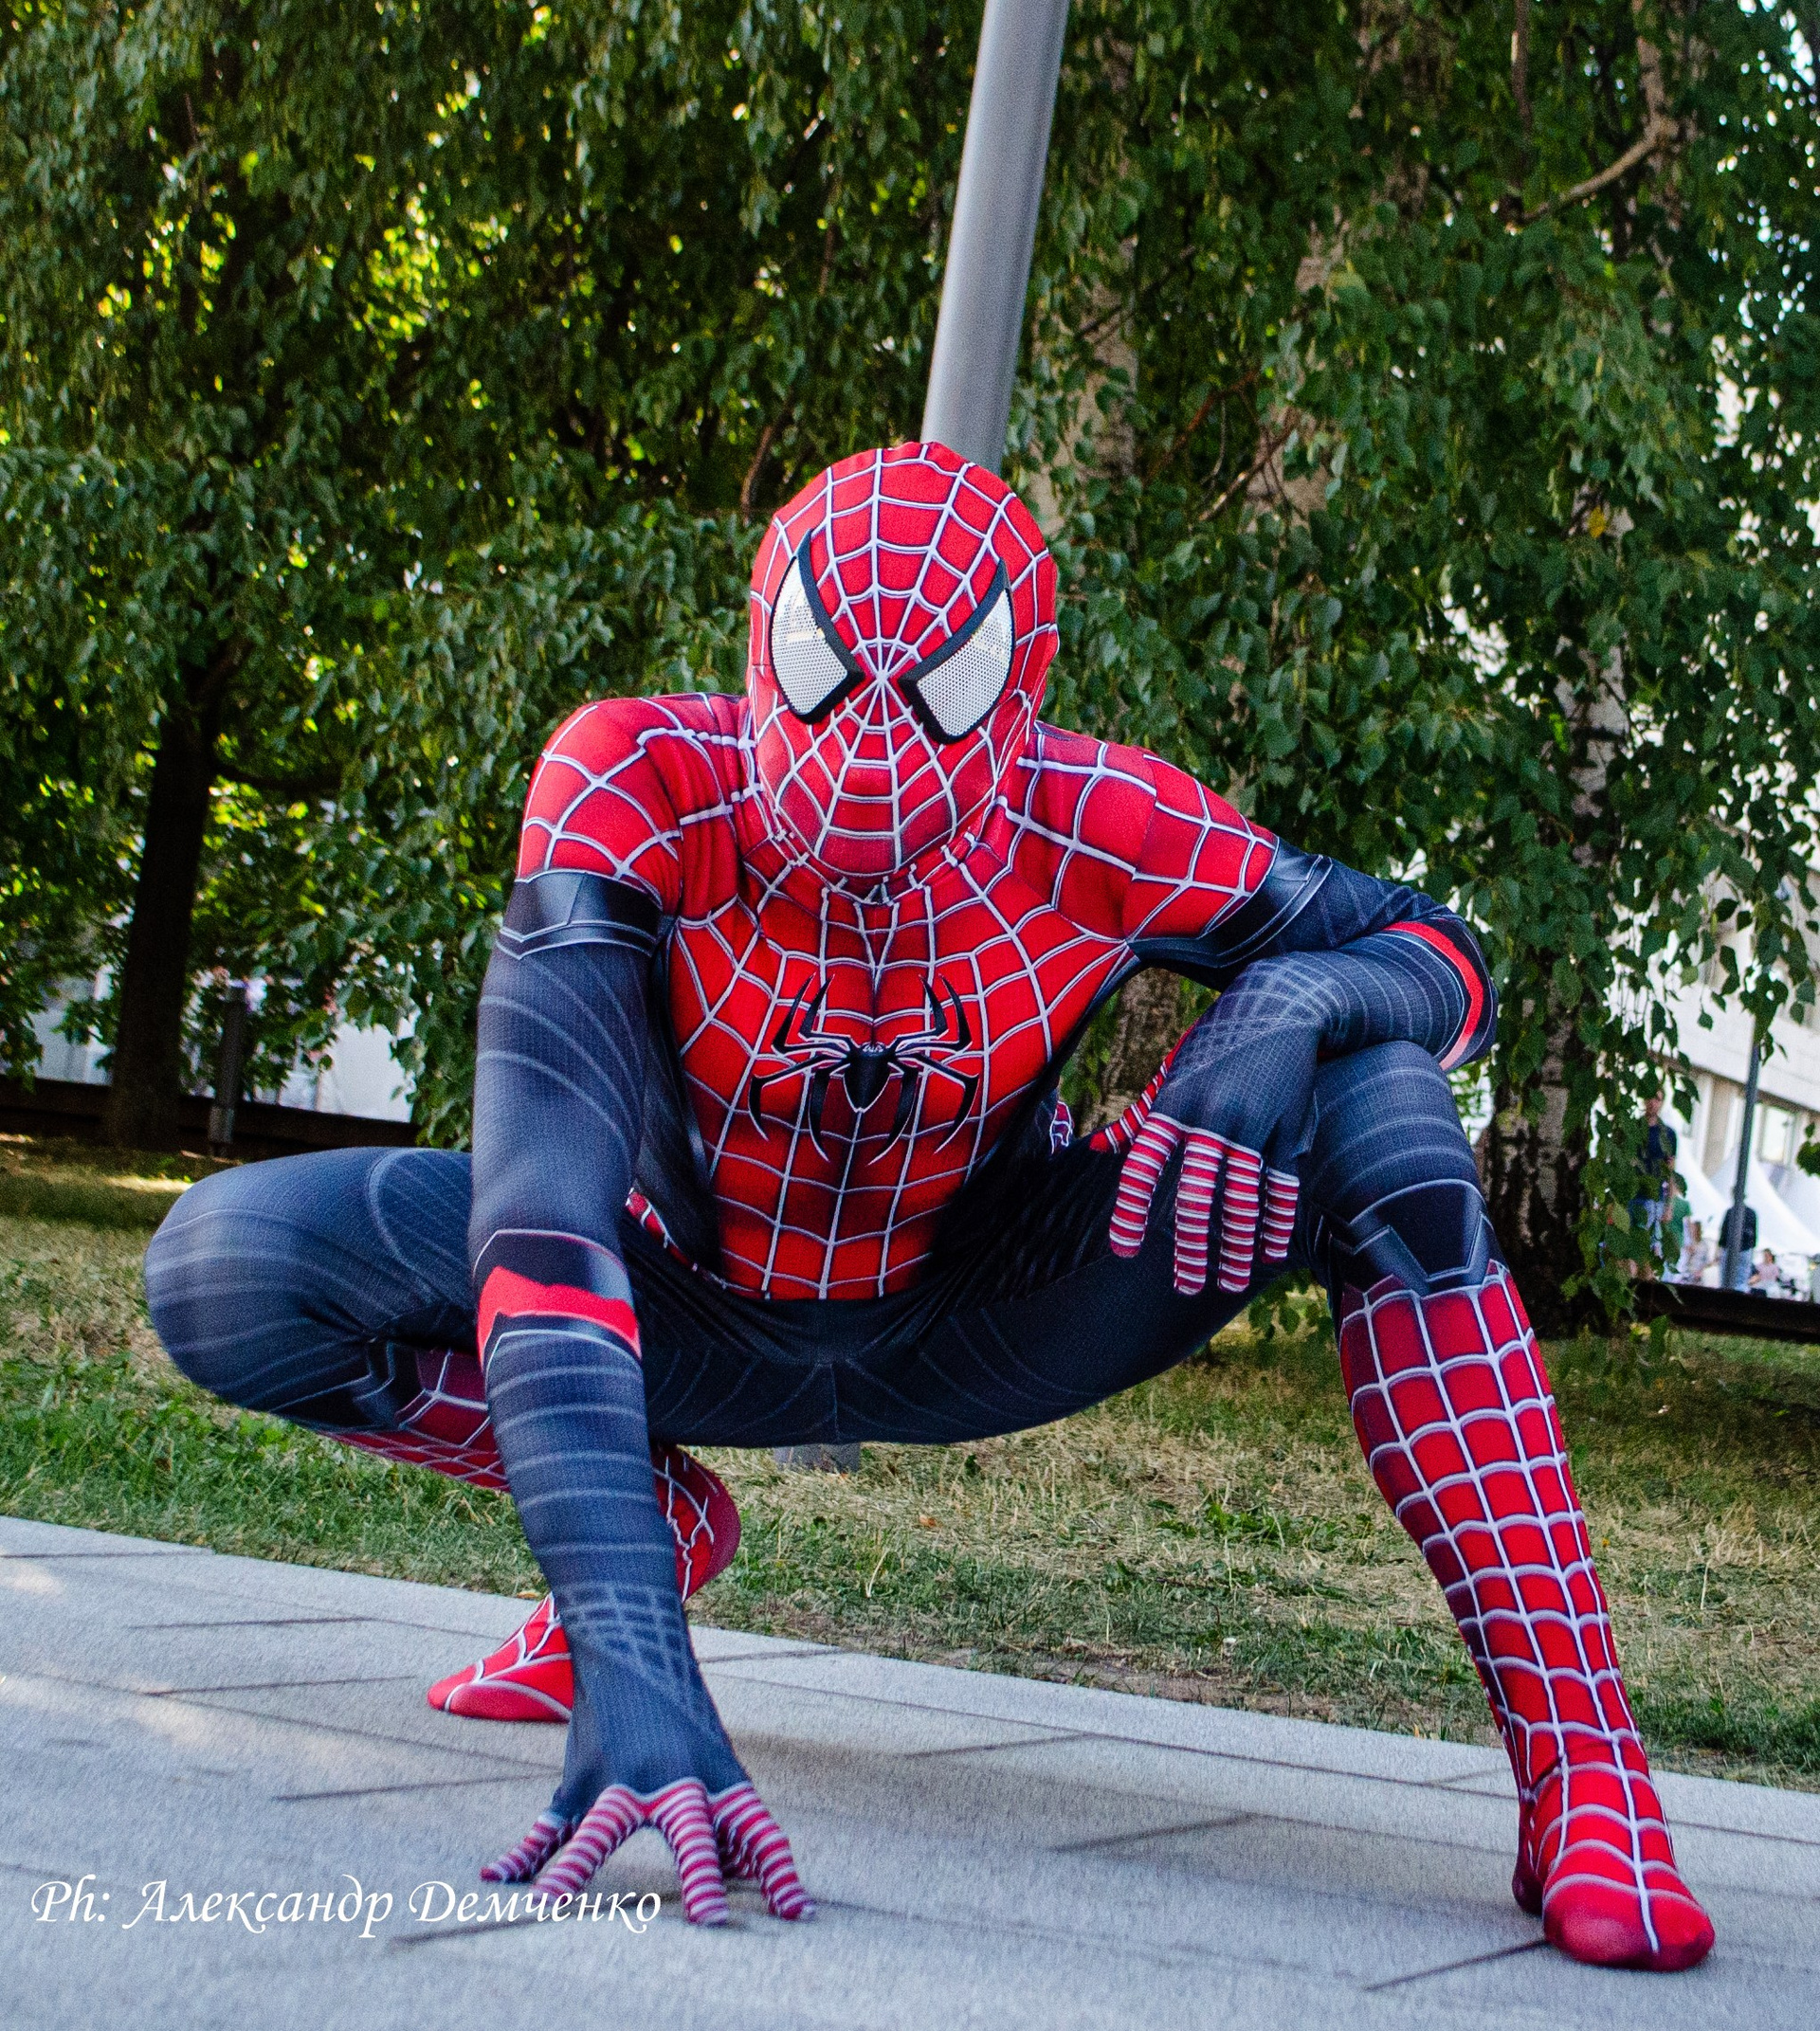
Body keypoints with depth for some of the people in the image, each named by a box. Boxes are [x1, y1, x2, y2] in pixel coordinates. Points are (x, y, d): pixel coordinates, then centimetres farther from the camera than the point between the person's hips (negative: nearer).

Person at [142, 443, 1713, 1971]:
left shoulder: (1101, 831, -26)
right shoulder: (643, 787, -31)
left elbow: (1437, 953, -9)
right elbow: (545, 1198, -43)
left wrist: (1298, 999, -36)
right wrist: (625, 1644, -54)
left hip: (979, 1326, 0)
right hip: (699, 1317, 0)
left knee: (1377, 1110, -25)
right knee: (229, 1273, -22)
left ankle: (1580, 1775, -24)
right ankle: (662, 1520, 4)